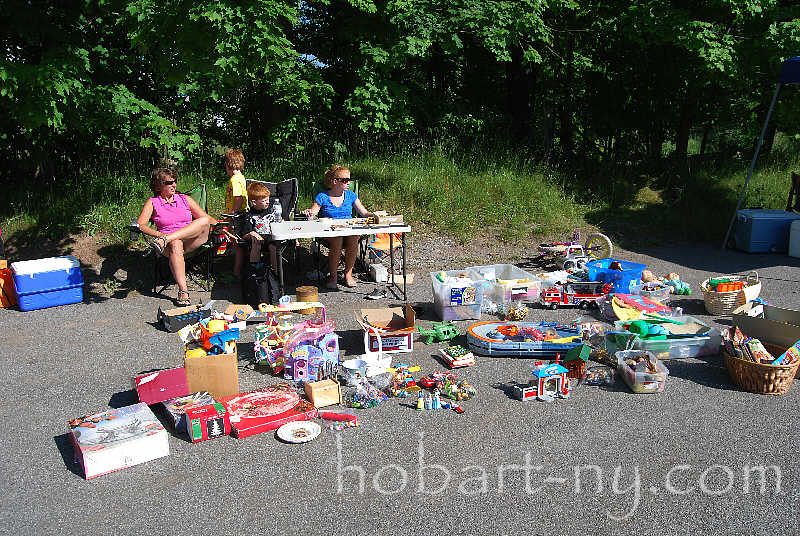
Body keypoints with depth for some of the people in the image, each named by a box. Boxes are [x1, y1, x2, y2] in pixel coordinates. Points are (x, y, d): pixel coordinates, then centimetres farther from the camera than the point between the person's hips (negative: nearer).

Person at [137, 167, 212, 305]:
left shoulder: (185, 199, 19)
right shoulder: (152, 203, 12)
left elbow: (207, 219, 18)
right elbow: (140, 225, -2)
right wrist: (159, 235, -19)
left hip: (191, 241, 2)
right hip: (170, 242, -2)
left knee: (204, 221, -27)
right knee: (175, 245, -40)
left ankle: (164, 241, -37)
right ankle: (183, 291, -44)